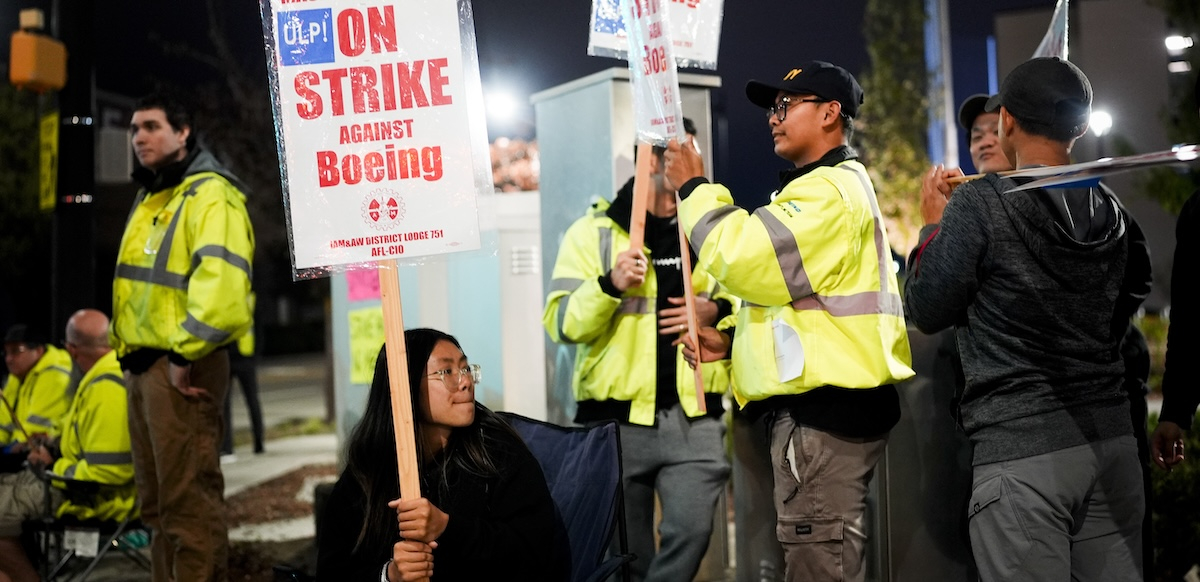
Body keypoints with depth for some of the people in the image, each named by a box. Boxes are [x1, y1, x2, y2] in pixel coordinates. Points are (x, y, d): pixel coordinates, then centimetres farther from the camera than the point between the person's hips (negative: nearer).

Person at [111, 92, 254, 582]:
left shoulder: (209, 194, -10)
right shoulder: (150, 199, 21)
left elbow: (221, 277, -24)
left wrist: (185, 350, -23)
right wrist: (128, 346, 18)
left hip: (182, 366, -10)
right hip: (141, 363, 10)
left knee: (189, 499, -8)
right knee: (157, 501, 16)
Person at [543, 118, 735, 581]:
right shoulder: (593, 231, 3)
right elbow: (563, 324, -4)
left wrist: (717, 310, -4)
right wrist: (610, 284, -21)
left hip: (693, 415, 2)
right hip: (616, 418, -1)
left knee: (692, 532, -14)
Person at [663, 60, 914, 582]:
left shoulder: (830, 190, -12)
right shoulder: (828, 187, 24)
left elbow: (747, 261, -22)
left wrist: (694, 188, -8)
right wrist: (733, 341, 14)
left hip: (824, 407, -11)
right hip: (821, 402, 11)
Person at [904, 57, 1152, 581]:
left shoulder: (980, 201, -9)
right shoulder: (1110, 210, 7)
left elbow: (927, 312, -3)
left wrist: (932, 224, 9)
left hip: (1021, 449, -5)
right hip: (1112, 440, 6)